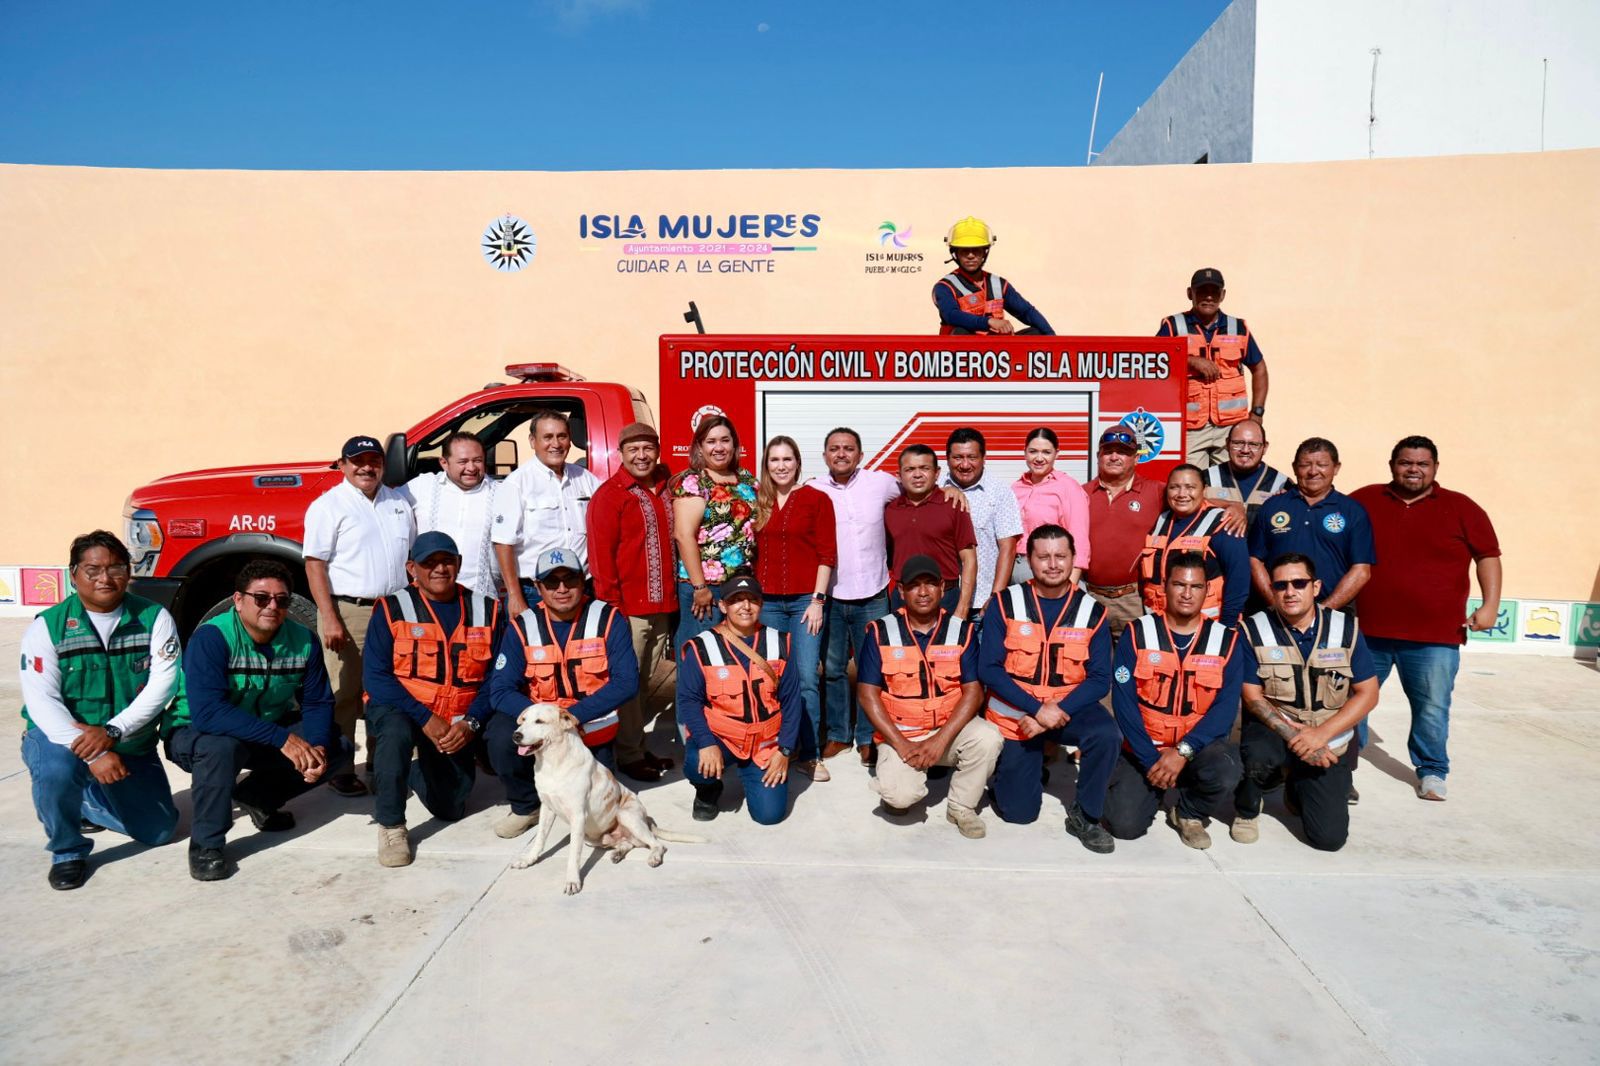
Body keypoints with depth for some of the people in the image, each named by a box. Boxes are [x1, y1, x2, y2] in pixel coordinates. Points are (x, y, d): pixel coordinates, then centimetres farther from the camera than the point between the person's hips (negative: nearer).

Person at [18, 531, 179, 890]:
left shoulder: (154, 618, -8)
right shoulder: (46, 627, -10)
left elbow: (163, 683, -16)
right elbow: (41, 701, -19)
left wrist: (111, 732, -30)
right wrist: (92, 753, -32)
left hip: (131, 743, 2)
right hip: (62, 737, -2)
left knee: (159, 830, 5)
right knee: (57, 768, -37)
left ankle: (83, 801, 33)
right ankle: (67, 851, -7)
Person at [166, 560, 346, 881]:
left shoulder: (302, 639, -11)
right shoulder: (211, 638, -26)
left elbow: (317, 703, -8)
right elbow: (208, 712, -37)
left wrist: (317, 747, -29)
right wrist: (282, 738, -41)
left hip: (271, 731, 5)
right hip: (195, 734, -5)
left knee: (338, 745, -10)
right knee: (221, 745, -38)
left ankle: (257, 796, 12)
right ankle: (206, 843, -15)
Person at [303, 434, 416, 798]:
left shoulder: (398, 503, 14)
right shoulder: (329, 505, -3)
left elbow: (412, 555, 21)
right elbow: (315, 563, -9)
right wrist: (329, 618, -16)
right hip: (348, 611, -5)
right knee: (343, 693, -1)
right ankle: (338, 769, 10)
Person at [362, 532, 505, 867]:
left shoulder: (486, 611, 0)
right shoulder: (392, 609, -7)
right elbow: (375, 676, -14)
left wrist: (470, 723, -17)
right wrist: (425, 718, -22)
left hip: (456, 723, 3)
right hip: (398, 709, -3)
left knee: (451, 808, 4)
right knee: (396, 732, -37)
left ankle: (416, 773, 39)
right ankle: (390, 825, -17)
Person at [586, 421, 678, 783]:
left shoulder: (664, 491, 13)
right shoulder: (609, 495, -7)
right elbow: (601, 555, -12)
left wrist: (674, 598, 11)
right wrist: (611, 606, -15)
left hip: (661, 606, 6)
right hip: (628, 607, -6)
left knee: (644, 682, 15)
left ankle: (639, 745, 25)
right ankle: (629, 754, 12)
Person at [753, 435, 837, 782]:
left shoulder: (817, 499, 0)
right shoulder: (757, 501, 9)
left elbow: (827, 554, -3)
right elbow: (753, 551, 10)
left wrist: (817, 599, -7)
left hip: (805, 600, -2)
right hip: (767, 600, 3)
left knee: (806, 679, -2)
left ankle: (808, 754, 10)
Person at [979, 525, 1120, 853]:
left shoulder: (1092, 612, -5)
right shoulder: (1005, 604, -9)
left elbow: (1100, 678, -8)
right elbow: (989, 669, -13)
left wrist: (1059, 711, -23)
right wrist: (1037, 709, -22)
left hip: (1069, 708, 1)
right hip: (1014, 714, -1)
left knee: (1106, 734, -31)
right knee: (1018, 812, 2)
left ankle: (1085, 816, -8)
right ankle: (1028, 765, 36)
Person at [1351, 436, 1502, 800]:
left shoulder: (1461, 508, 4)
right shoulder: (1363, 501, 4)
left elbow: (1488, 555, 6)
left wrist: (1490, 605, -3)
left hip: (1435, 636, -1)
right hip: (1367, 632, 1)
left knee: (1432, 709, 6)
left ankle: (1431, 771, 26)